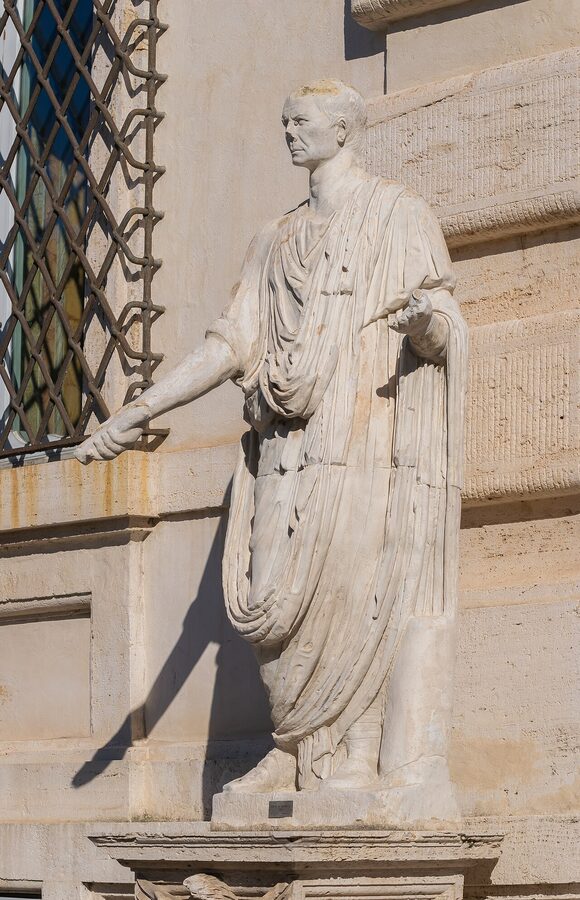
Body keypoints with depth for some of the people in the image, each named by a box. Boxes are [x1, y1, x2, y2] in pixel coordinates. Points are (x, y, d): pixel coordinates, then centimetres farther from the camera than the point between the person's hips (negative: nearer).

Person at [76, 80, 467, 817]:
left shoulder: (400, 217, 8)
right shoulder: (277, 241, 24)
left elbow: (444, 334, -1)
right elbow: (233, 344, 19)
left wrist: (429, 320, -26)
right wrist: (138, 414, 13)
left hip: (366, 432, -5)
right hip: (290, 450, 5)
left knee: (352, 587, -14)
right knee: (276, 602, -6)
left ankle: (405, 769, -11)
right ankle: (308, 762, -2)